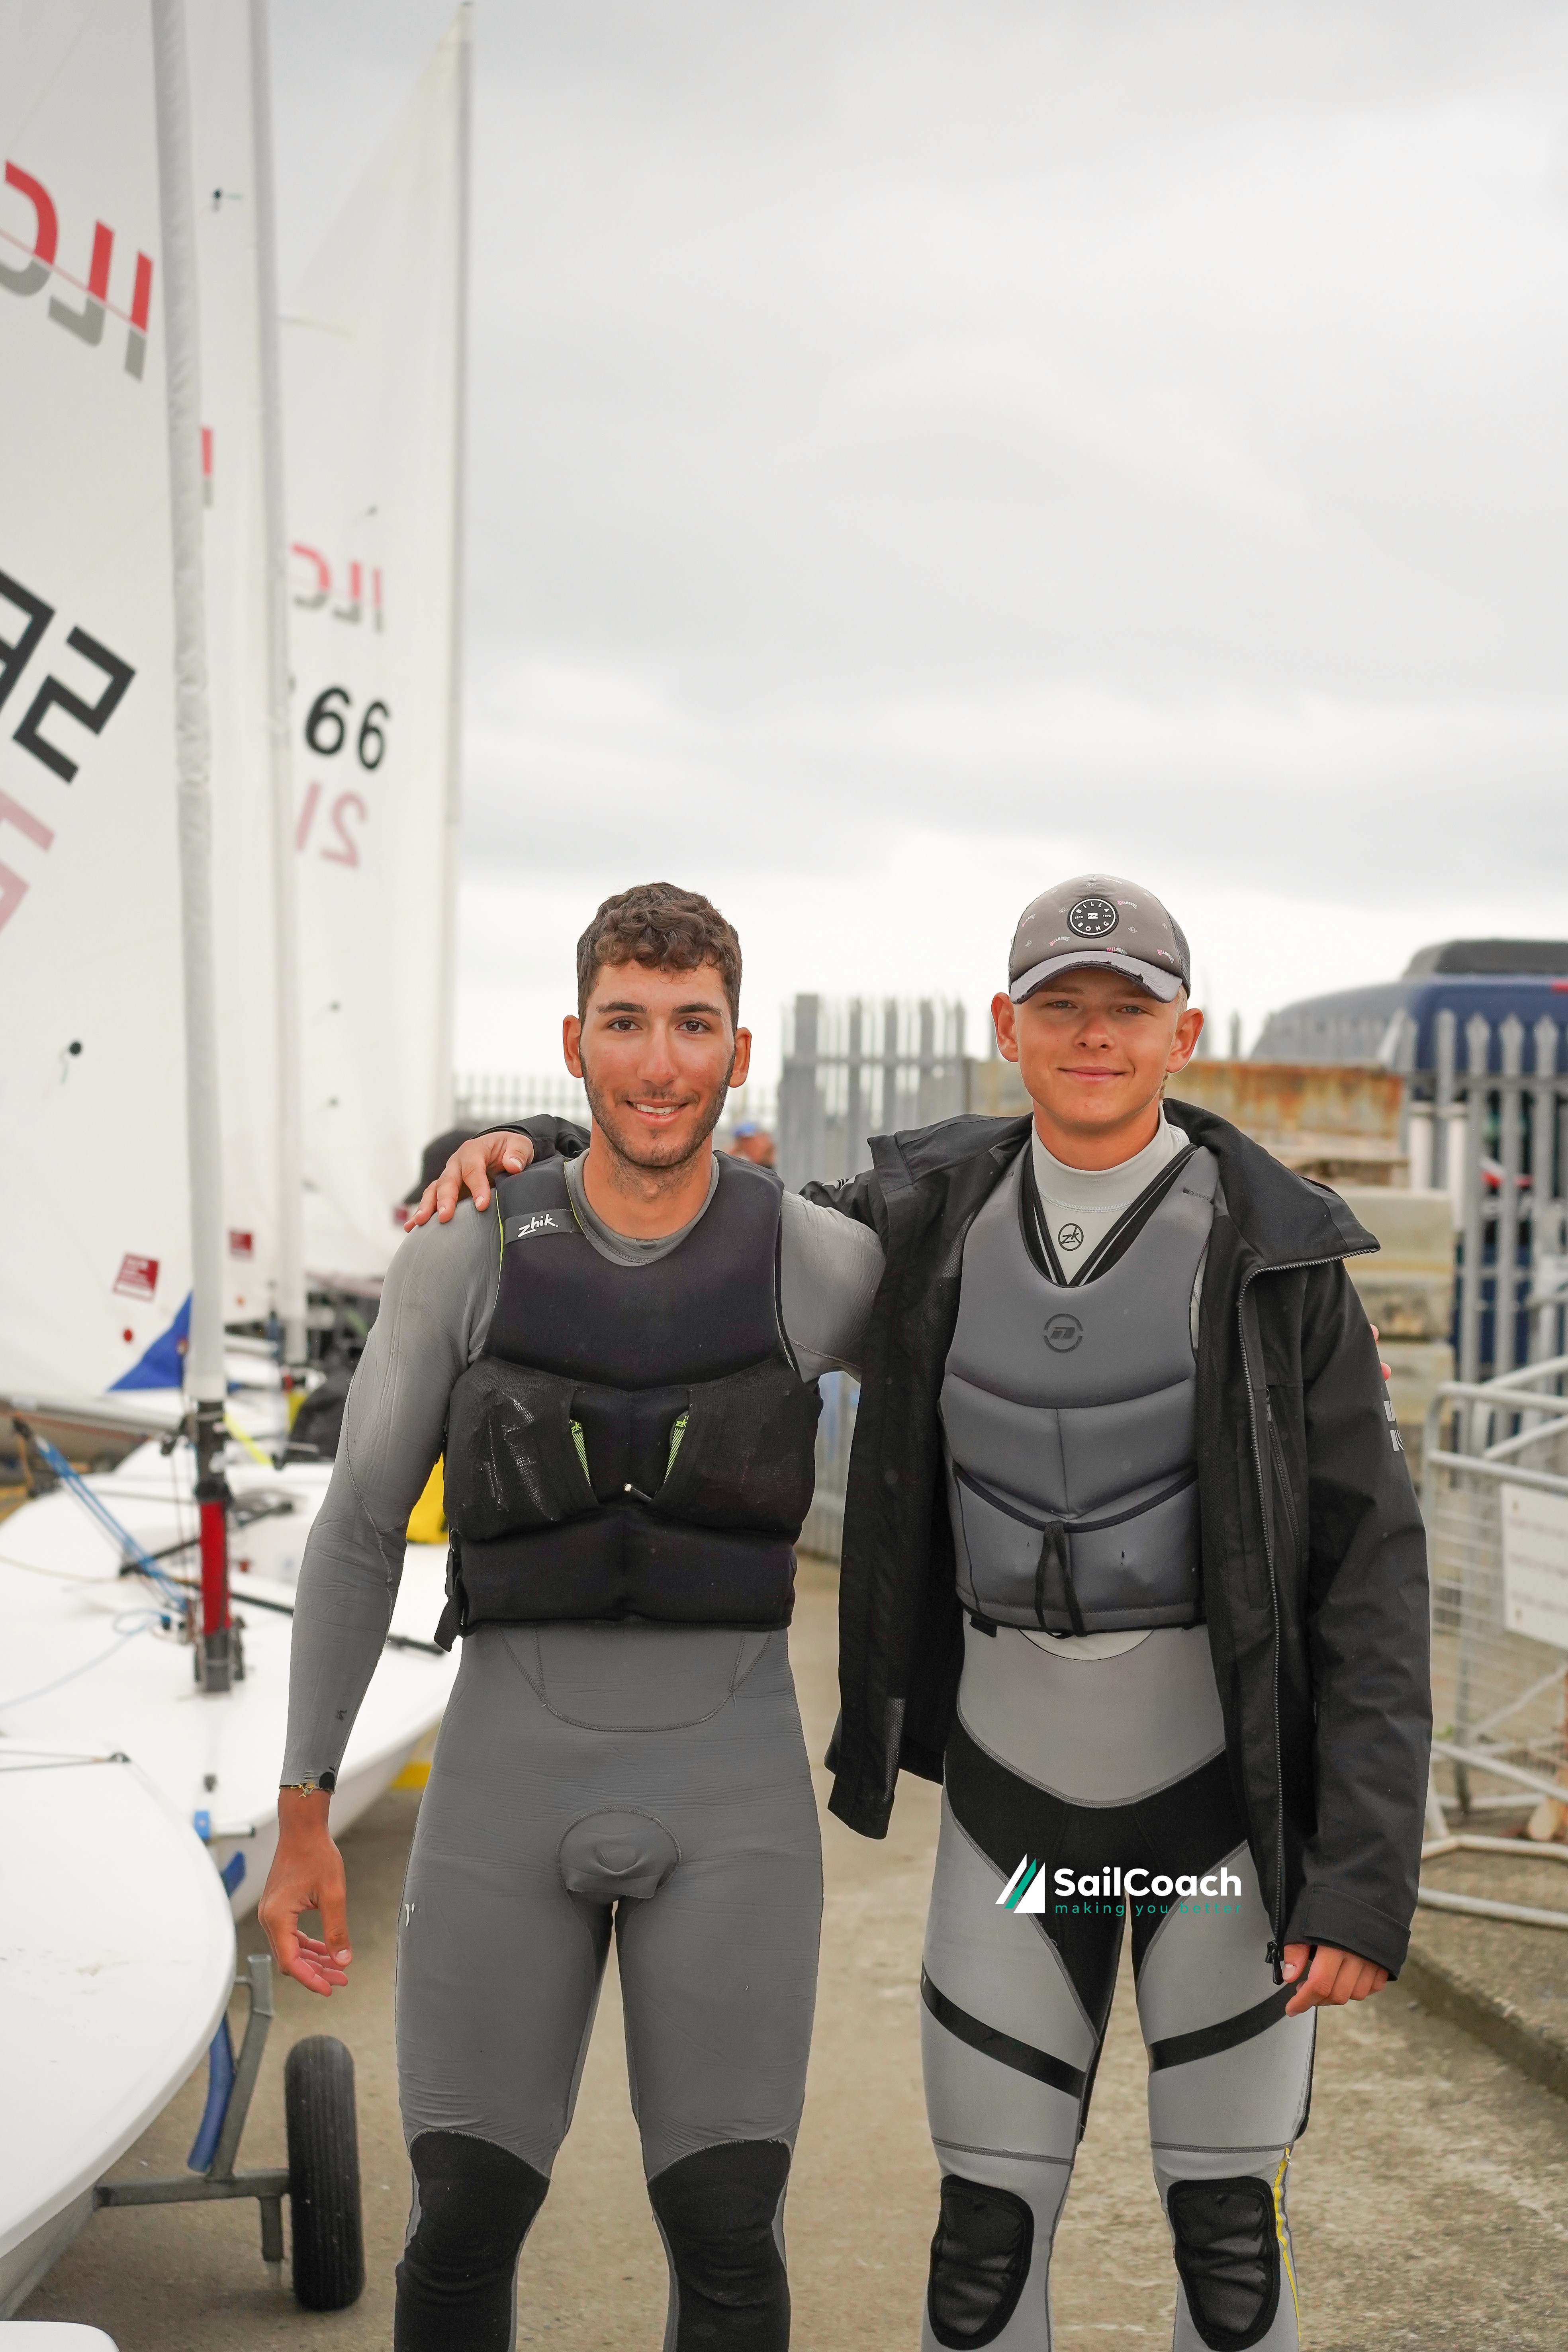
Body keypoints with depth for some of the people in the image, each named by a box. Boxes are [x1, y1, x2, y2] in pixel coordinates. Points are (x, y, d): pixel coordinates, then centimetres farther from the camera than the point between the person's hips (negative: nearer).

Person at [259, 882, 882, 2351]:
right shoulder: (459, 1255, -4)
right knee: (464, 2225, 3)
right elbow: (356, 1533, 4)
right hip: (512, 1786, 1)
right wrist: (302, 1821, 3)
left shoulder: (824, 1262, -4)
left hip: (729, 1795, 0)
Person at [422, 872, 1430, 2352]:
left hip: (1227, 1788, -2)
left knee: (1227, 2233, 7)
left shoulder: (1278, 1255, -13)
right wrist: (516, 1152, -13)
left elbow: (1372, 1572, -12)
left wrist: (1371, 1880, -18)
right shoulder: (931, 1222, -5)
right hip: (1015, 1796, 2)